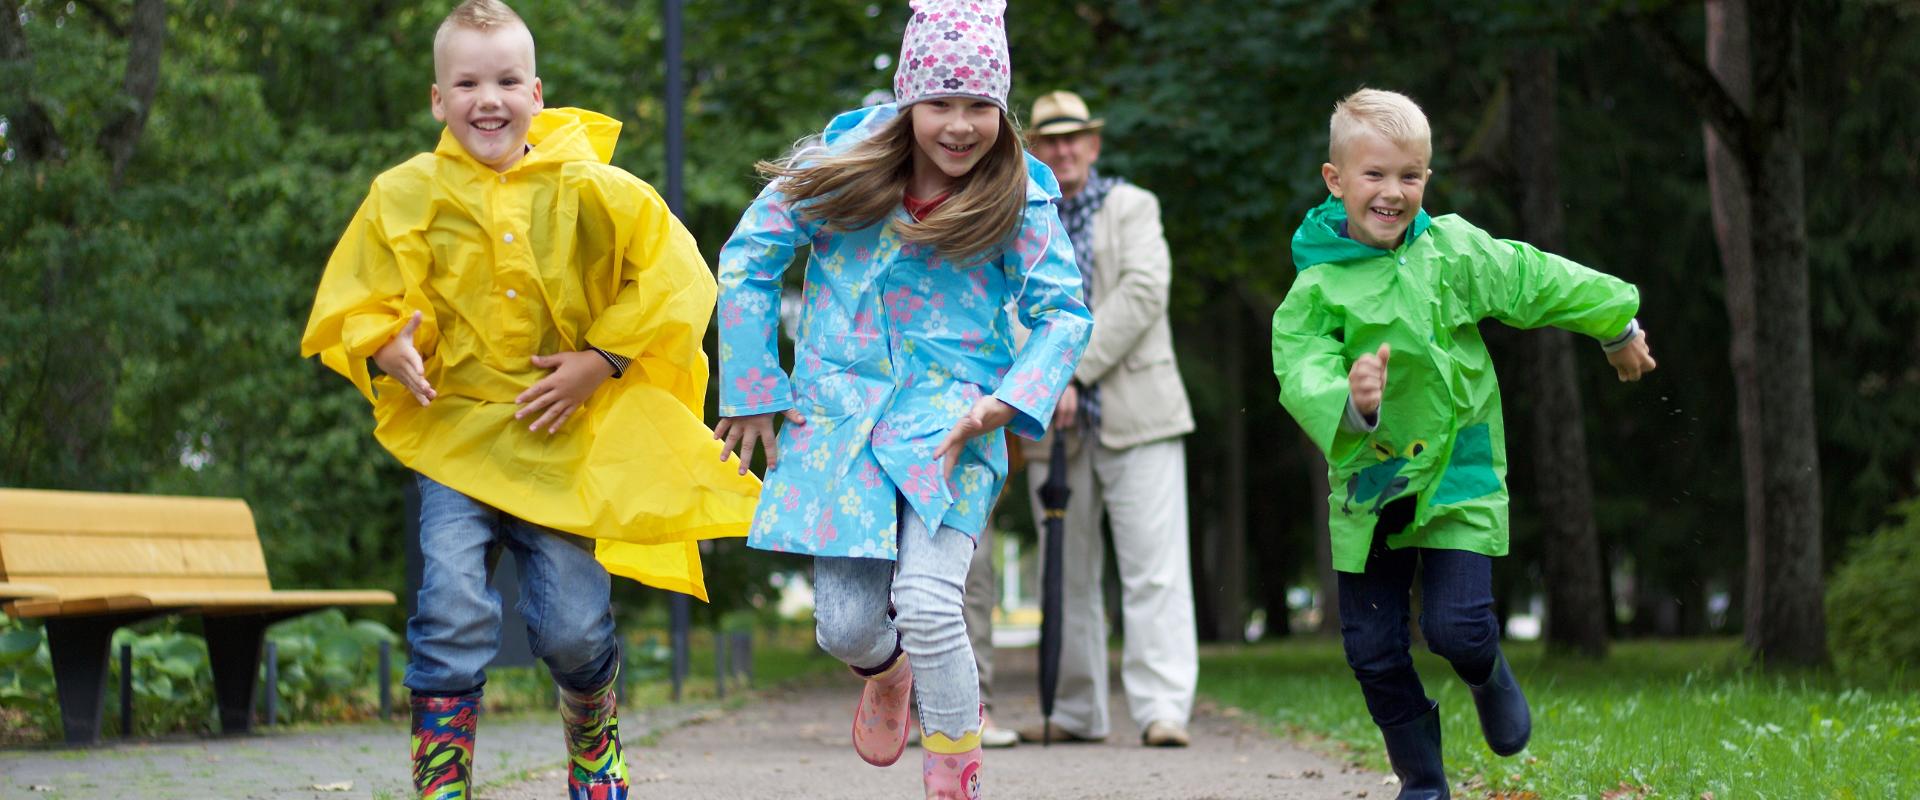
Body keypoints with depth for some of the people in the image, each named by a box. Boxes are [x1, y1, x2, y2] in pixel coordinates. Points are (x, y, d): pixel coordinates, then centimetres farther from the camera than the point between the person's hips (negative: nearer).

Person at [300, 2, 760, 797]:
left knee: (573, 625, 2)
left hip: (563, 440, 0)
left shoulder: (586, 189, -3)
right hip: (455, 431, 0)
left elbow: (671, 276, 2)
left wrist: (602, 359, -7)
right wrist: (387, 345, -14)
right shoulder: (407, 197, -2)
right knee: (453, 608, -17)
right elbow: (355, 302, 8)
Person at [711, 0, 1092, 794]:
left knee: (927, 603, -21)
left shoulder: (1018, 199, -6)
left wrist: (1010, 401, -15)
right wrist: (751, 392, 5)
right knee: (847, 625, 2)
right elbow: (747, 259, 4)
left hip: (951, 420, -2)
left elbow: (1065, 312, 0)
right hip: (840, 417, 2)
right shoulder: (842, 166, -5)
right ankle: (888, 672, 42)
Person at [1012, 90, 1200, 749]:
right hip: (1053, 425, 3)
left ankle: (1163, 710, -13)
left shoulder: (1132, 207, 6)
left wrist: (1073, 371, -14)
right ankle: (1077, 712, 13)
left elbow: (1142, 292, -8)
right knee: (1067, 574, 6)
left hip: (1133, 416, -3)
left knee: (1153, 569, -10)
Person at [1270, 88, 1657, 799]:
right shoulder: (1317, 289, -10)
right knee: (1374, 650, 2)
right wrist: (1349, 403, -45)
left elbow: (1538, 283, 9)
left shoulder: (1456, 251, -6)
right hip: (1366, 485, 1)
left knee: (1456, 627, -13)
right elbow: (1302, 372, -23)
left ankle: (1491, 679, 24)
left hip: (1458, 475, -1)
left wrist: (1618, 327, 22)